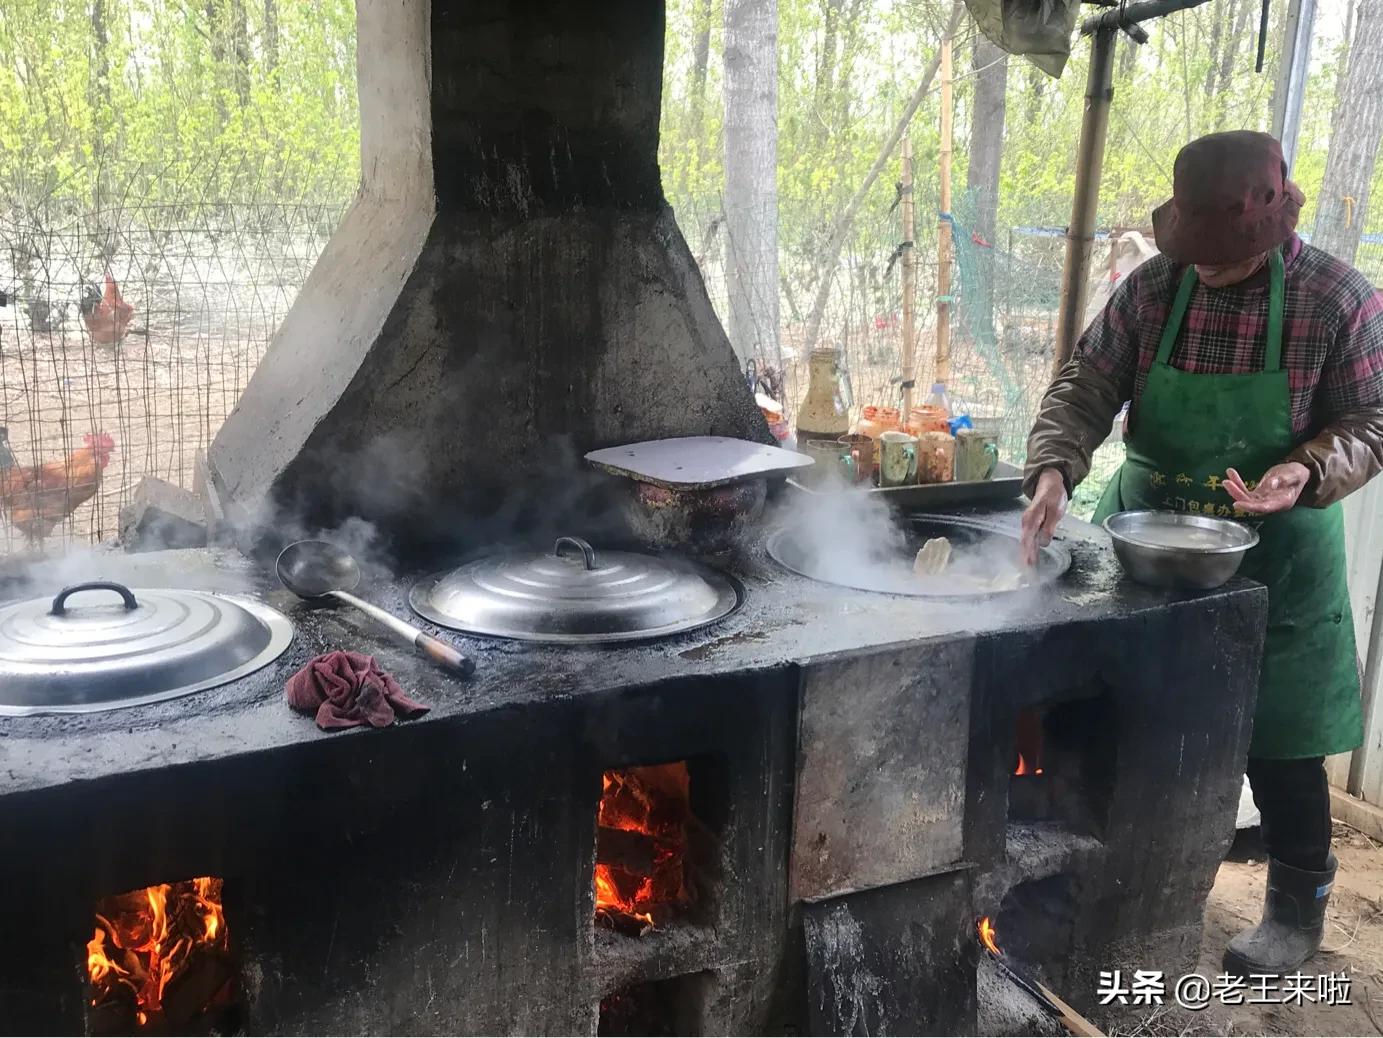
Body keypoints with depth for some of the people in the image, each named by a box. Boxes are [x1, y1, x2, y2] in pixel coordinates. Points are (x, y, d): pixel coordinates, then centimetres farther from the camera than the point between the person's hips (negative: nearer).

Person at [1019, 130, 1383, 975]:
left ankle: (1300, 905, 26)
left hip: (1273, 552, -3)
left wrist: (1309, 472, -28)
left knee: (1276, 734, 4)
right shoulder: (1151, 289, -6)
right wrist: (1054, 468, -27)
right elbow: (1084, 387, -8)